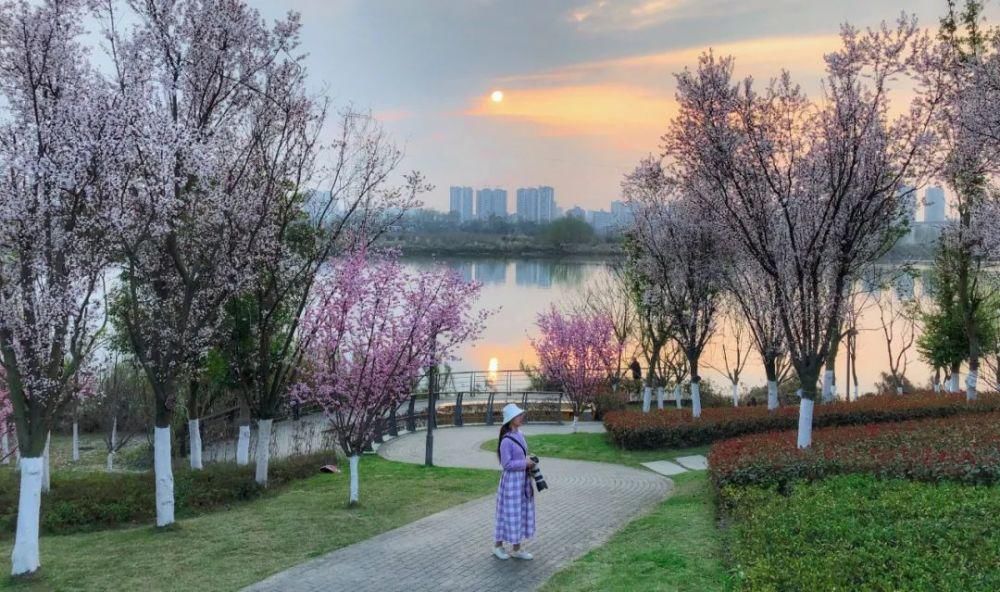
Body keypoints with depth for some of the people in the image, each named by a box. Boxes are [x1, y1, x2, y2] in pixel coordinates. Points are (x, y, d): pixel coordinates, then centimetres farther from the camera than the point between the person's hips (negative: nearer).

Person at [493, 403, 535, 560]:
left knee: (522, 511, 13)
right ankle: (497, 545, 20)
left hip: (523, 478, 8)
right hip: (511, 480, -8)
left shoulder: (520, 435, 5)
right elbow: (507, 464, -20)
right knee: (509, 513, 2)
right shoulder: (506, 440, -20)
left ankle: (516, 549, 23)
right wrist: (525, 463, -15)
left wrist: (529, 462, 0)